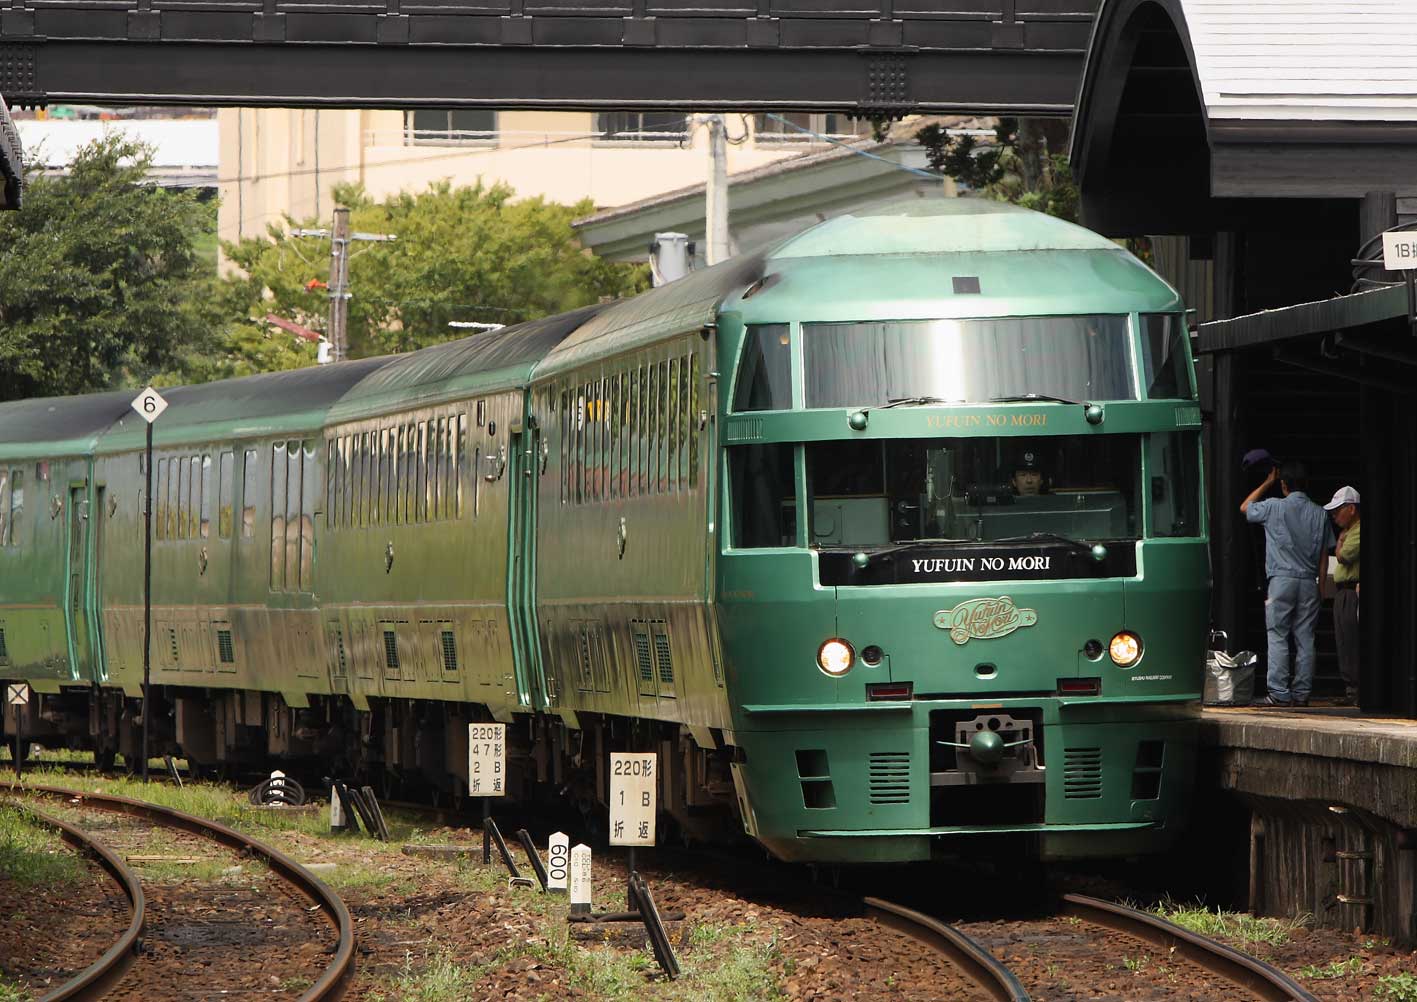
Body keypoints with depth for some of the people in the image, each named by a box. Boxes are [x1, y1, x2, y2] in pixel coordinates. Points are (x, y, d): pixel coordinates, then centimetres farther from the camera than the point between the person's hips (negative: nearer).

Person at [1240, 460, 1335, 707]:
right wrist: (1321, 585, 14)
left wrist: (1267, 483, 20)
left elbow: (1245, 507, 15)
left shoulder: (1275, 507, -4)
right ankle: (1302, 693, 4)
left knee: (1278, 638, -3)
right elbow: (1325, 553, 8)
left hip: (1282, 579, -4)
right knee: (1305, 638, 5)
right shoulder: (1319, 513, 6)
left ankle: (1279, 693, -10)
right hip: (1309, 582, 4)